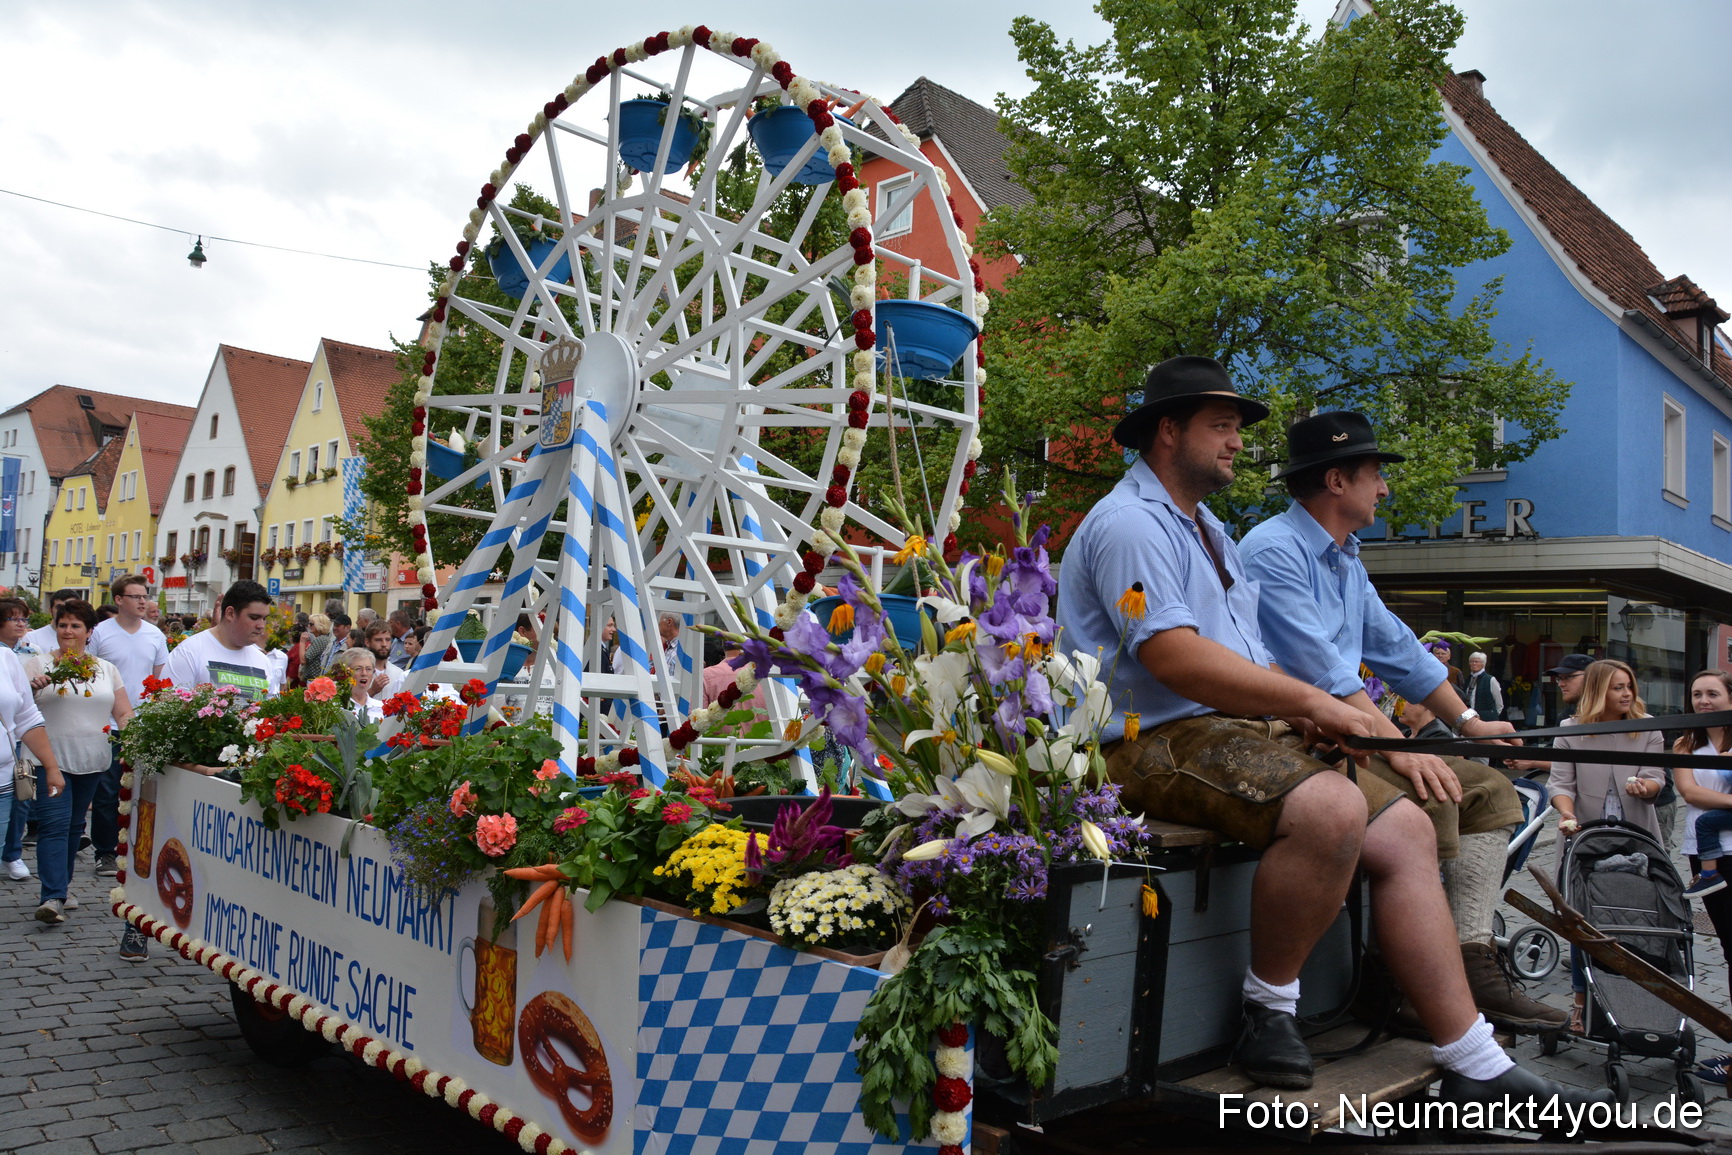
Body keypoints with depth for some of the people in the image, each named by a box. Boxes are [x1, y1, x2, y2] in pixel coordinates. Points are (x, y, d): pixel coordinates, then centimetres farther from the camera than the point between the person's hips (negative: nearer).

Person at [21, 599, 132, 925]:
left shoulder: (106, 668, 11)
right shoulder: (39, 663, 2)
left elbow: (124, 715, 10)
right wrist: (34, 687, -21)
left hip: (91, 761, 4)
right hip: (52, 759, -3)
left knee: (75, 825, 13)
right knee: (54, 824, -11)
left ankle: (62, 884, 27)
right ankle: (53, 897, -14)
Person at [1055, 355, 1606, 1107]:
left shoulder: (1207, 530, 26)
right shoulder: (1131, 523, -8)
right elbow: (1172, 656, -21)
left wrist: (1300, 709, 3)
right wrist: (1309, 701, -15)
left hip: (1240, 732, 10)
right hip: (1158, 742, -10)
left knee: (1405, 828, 0)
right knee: (1332, 809, -33)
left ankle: (1474, 1070, 3)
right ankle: (1269, 1012, -12)